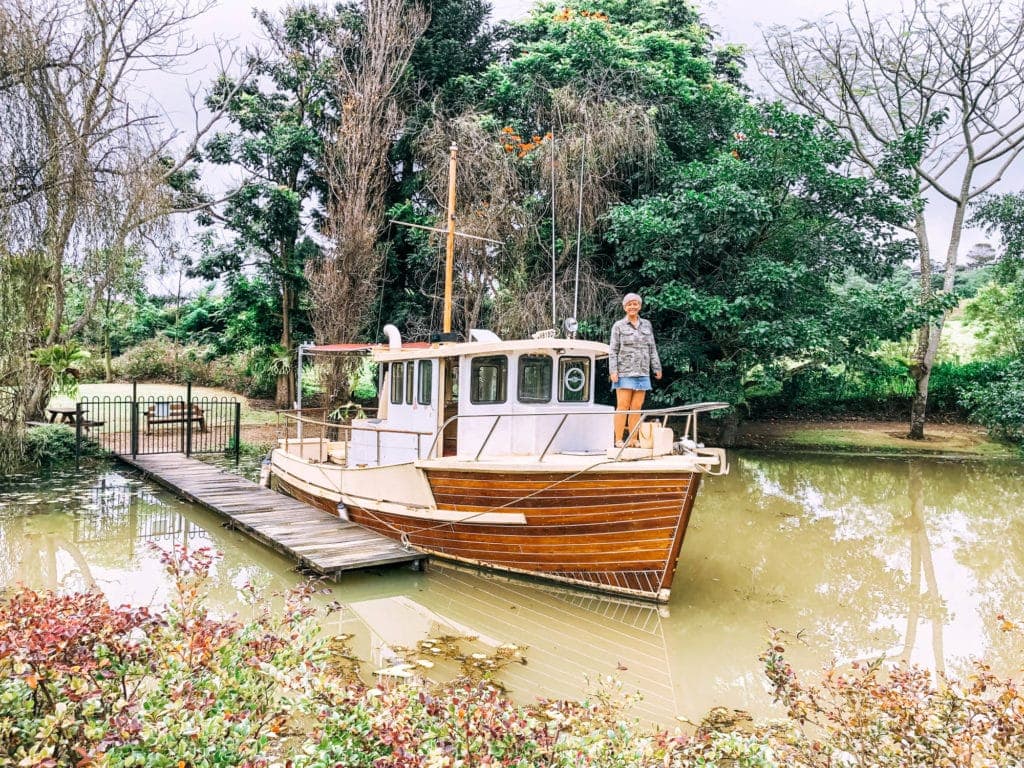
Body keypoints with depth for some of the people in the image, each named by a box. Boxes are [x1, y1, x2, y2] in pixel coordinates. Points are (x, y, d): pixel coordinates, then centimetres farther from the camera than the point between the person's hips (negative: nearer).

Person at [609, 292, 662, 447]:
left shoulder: (647, 325, 15)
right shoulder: (618, 326, 4)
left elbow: (652, 348, 17)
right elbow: (613, 350, 1)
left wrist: (657, 367, 12)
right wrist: (613, 370, -8)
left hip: (642, 372, 4)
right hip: (624, 372, -4)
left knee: (637, 407, 4)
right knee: (622, 406, -7)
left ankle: (633, 439, 9)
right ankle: (618, 440, -4)